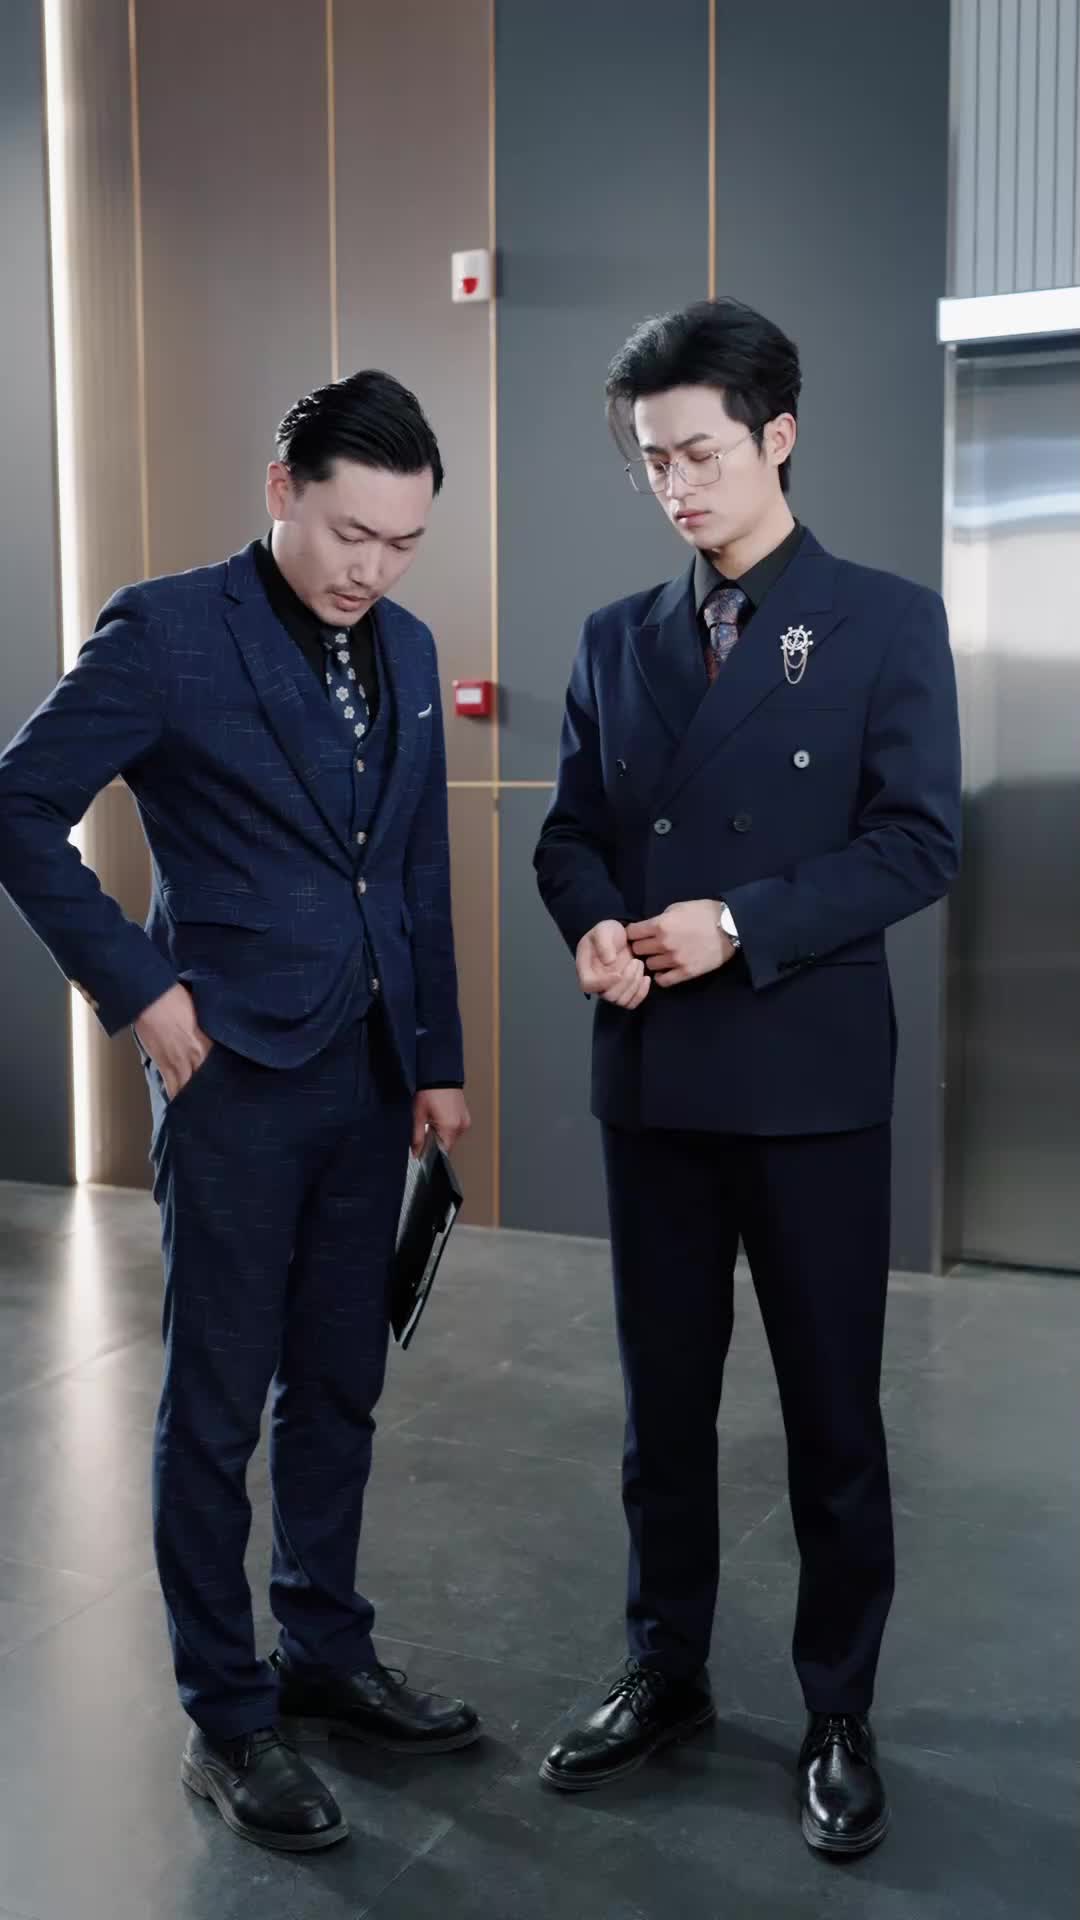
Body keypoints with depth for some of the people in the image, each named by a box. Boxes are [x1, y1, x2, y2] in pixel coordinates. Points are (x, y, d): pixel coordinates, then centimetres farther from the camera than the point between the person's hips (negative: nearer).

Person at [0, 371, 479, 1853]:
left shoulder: (405, 649, 10)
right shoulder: (167, 632, -10)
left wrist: (439, 1056, 13)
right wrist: (138, 990, -11)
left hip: (369, 1075, 6)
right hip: (236, 1070, -6)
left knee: (338, 1387, 16)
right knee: (217, 1406, 5)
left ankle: (326, 1655, 33)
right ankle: (226, 1718, 19)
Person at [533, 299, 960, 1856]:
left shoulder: (888, 623, -3)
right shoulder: (617, 639, 11)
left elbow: (917, 842, -9)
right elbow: (572, 829, 12)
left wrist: (740, 924, -19)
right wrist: (593, 923, -10)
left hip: (810, 1076, -4)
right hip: (651, 1077, 4)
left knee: (832, 1412, 8)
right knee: (664, 1402, 14)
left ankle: (839, 1713, 25)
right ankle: (666, 1673, 32)